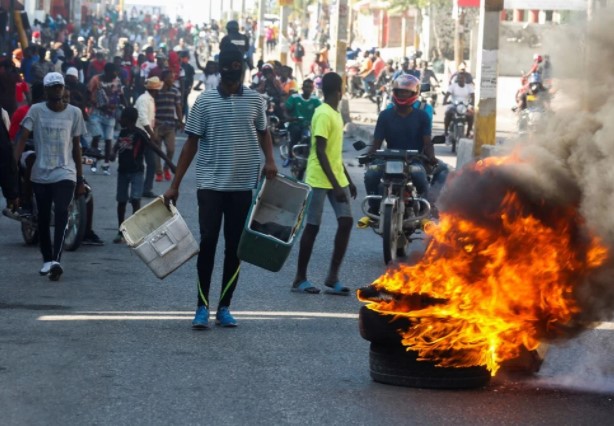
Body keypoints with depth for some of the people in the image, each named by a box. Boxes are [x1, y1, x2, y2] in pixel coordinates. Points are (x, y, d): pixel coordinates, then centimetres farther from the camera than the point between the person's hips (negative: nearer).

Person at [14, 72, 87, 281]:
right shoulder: (36, 110, -2)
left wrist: (80, 179, 8)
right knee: (43, 218, 10)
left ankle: (56, 260, -27)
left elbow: (76, 146, 8)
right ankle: (47, 260, 23)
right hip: (40, 174, 1)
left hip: (65, 174, -1)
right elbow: (23, 138, -10)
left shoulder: (74, 113, 2)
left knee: (61, 214, -18)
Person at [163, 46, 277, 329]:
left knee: (235, 247, 6)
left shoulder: (254, 100, 4)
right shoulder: (205, 101, 0)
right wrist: (175, 185, 0)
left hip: (243, 186, 2)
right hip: (210, 184, -2)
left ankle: (224, 307, 15)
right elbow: (191, 144, 3)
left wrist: (269, 160, -1)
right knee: (207, 243, -4)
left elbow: (263, 133, 19)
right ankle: (202, 306, 4)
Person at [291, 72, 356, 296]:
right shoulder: (323, 115, -15)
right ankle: (300, 278, 7)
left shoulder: (335, 114, 15)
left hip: (336, 177, 9)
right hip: (319, 179, -9)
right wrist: (335, 185, -23)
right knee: (313, 226, -3)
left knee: (346, 221, -1)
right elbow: (320, 152, -20)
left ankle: (332, 277, 3)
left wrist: (347, 181, 22)